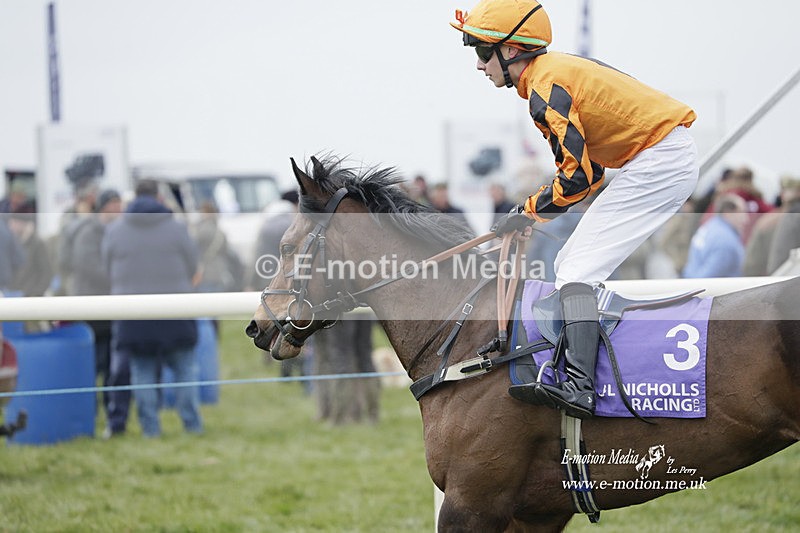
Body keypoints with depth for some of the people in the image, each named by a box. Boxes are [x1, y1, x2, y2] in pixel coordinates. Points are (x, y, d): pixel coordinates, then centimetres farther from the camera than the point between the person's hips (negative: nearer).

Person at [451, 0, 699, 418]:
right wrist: (532, 210, 11)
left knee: (577, 270, -17)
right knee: (569, 262, 15)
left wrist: (529, 213, -6)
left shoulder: (545, 89, -15)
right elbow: (587, 168, 19)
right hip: (669, 161, 11)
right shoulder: (557, 71, 16)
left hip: (658, 163, -11)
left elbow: (577, 176, -19)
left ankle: (578, 387, -30)